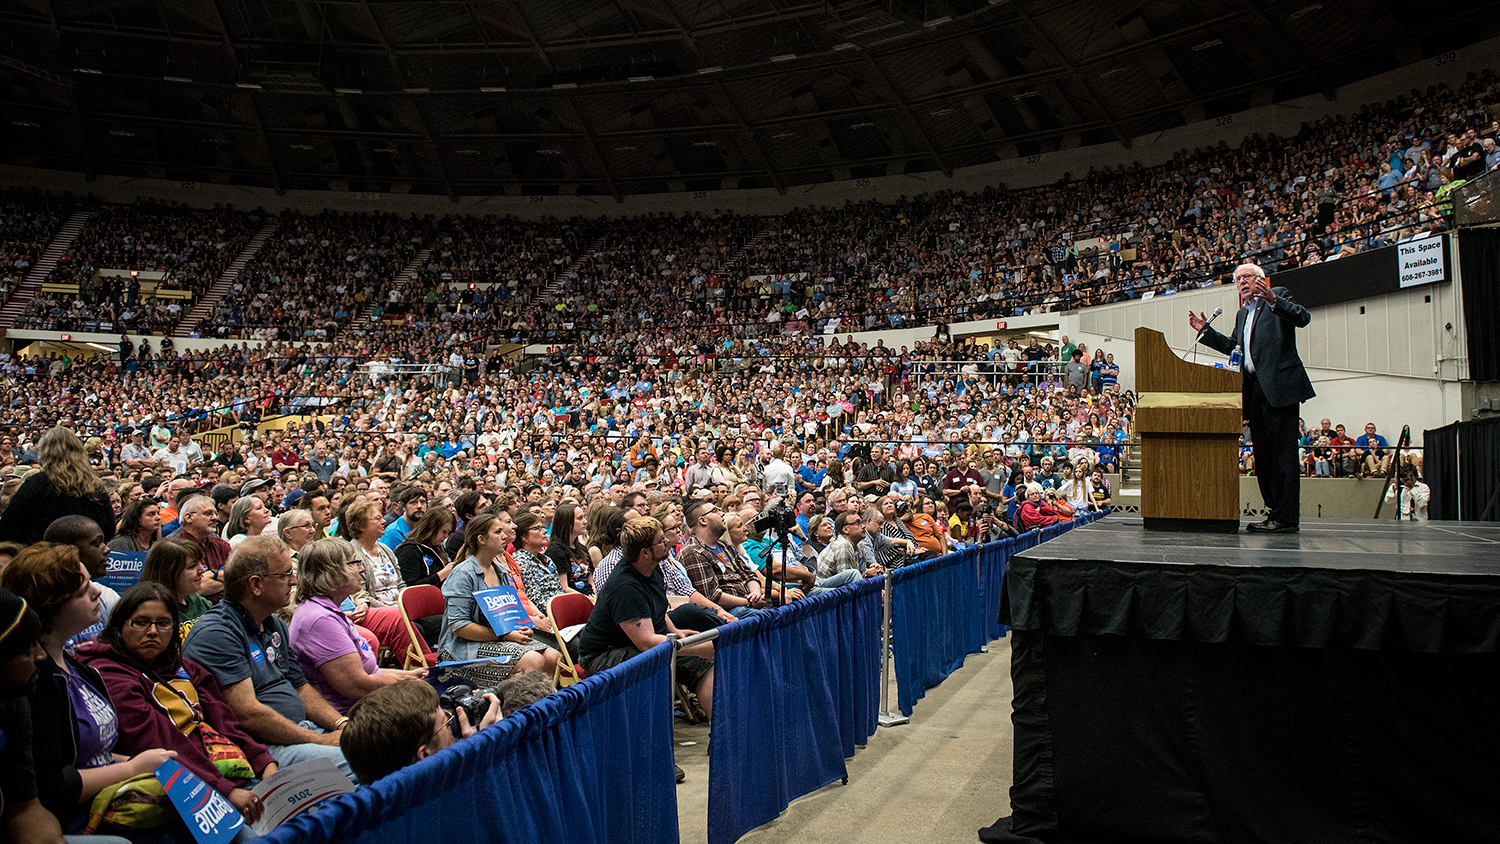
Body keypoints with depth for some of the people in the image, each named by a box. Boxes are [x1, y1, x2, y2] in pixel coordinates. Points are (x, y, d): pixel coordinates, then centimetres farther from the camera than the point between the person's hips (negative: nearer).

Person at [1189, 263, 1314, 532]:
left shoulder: (1279, 296, 3)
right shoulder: (1242, 313, 25)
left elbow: (1303, 318, -14)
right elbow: (1233, 347, 31)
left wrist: (1273, 300, -27)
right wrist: (1206, 330, 25)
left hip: (1279, 386, -8)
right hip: (1255, 389, 9)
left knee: (1282, 452, -10)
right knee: (1262, 453, 9)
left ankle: (1286, 517, -10)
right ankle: (1275, 511, 15)